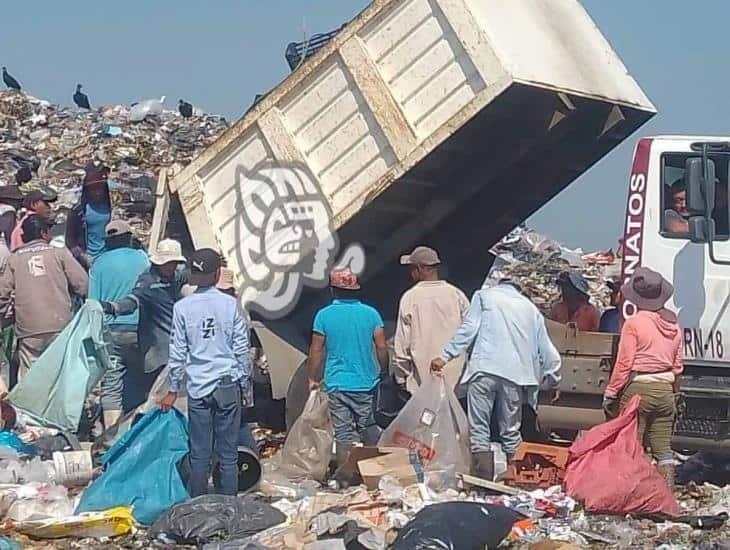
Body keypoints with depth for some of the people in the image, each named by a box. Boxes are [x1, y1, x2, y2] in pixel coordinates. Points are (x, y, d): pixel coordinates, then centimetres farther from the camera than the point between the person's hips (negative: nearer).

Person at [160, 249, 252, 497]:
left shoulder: (182, 307, -3)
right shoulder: (230, 304, -3)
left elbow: (177, 353, 2)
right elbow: (242, 349, 1)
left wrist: (173, 390, 11)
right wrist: (246, 384, 12)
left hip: (198, 388, 0)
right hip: (228, 386, 0)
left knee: (199, 455, 5)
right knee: (228, 454, 4)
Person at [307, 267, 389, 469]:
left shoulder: (324, 315, -6)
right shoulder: (371, 313, -2)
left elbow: (316, 350, -2)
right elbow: (381, 348, -1)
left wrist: (313, 379, 9)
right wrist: (382, 372, 15)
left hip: (337, 384, -2)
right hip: (367, 382, 2)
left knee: (343, 434, 2)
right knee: (368, 428, 15)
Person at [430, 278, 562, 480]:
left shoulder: (484, 295, 15)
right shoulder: (531, 308, 23)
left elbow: (468, 329, -1)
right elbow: (548, 352, 21)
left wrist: (445, 356, -3)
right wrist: (553, 382, 33)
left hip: (485, 368, -3)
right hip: (516, 374, 3)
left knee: (479, 430, -1)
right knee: (511, 431, 12)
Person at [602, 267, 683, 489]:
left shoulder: (633, 323, -10)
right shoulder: (674, 326, 9)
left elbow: (624, 363, -10)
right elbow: (678, 365, 12)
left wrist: (610, 393, -3)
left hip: (638, 388, -5)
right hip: (665, 390, 5)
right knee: (663, 448, 8)